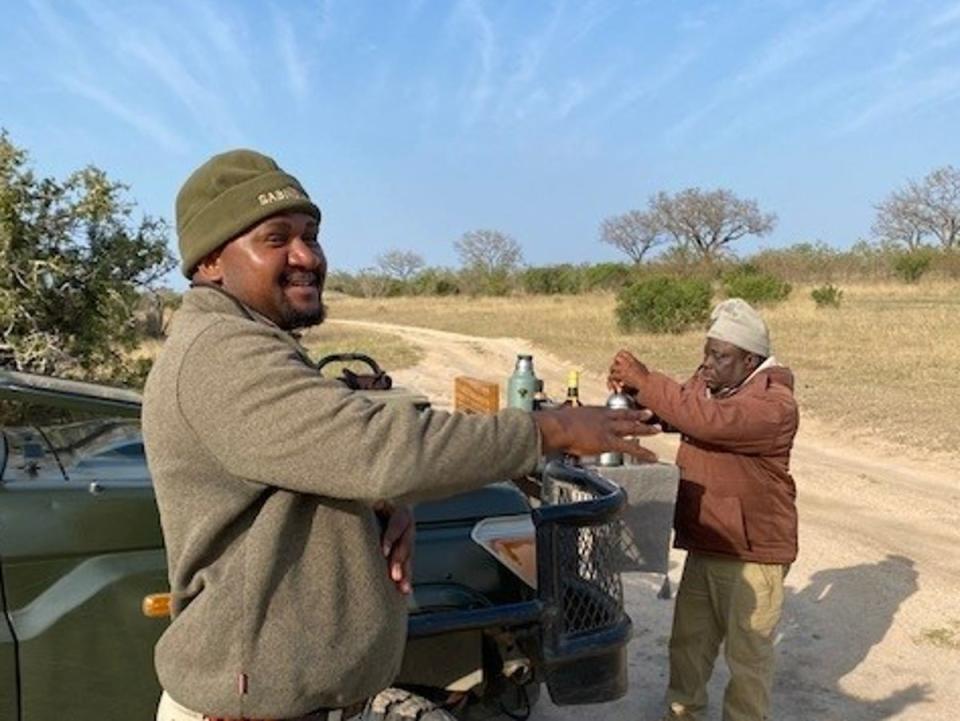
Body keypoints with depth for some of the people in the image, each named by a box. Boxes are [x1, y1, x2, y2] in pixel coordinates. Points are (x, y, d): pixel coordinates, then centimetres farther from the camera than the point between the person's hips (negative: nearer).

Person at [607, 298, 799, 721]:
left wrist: (645, 382, -34)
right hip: (703, 545, 8)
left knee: (747, 654, 9)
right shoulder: (704, 382, 5)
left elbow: (711, 420, -36)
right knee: (688, 642, 20)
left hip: (752, 552, -7)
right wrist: (633, 389, -15)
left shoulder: (775, 403, -21)